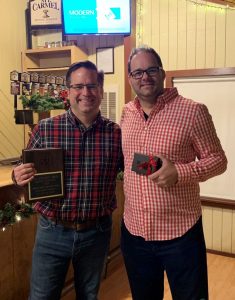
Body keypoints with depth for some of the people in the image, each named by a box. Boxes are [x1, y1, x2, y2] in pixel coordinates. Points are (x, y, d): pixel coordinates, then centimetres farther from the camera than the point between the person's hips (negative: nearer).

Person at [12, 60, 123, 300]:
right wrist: (19, 177, -22)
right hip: (52, 231, -1)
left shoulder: (116, 133, -6)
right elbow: (25, 174, 0)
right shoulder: (44, 129, -8)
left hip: (96, 232, 1)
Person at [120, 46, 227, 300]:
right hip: (133, 231, 5)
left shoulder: (192, 111, -11)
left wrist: (180, 172, -22)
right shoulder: (126, 114, 5)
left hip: (180, 232, -4)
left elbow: (217, 159, -7)